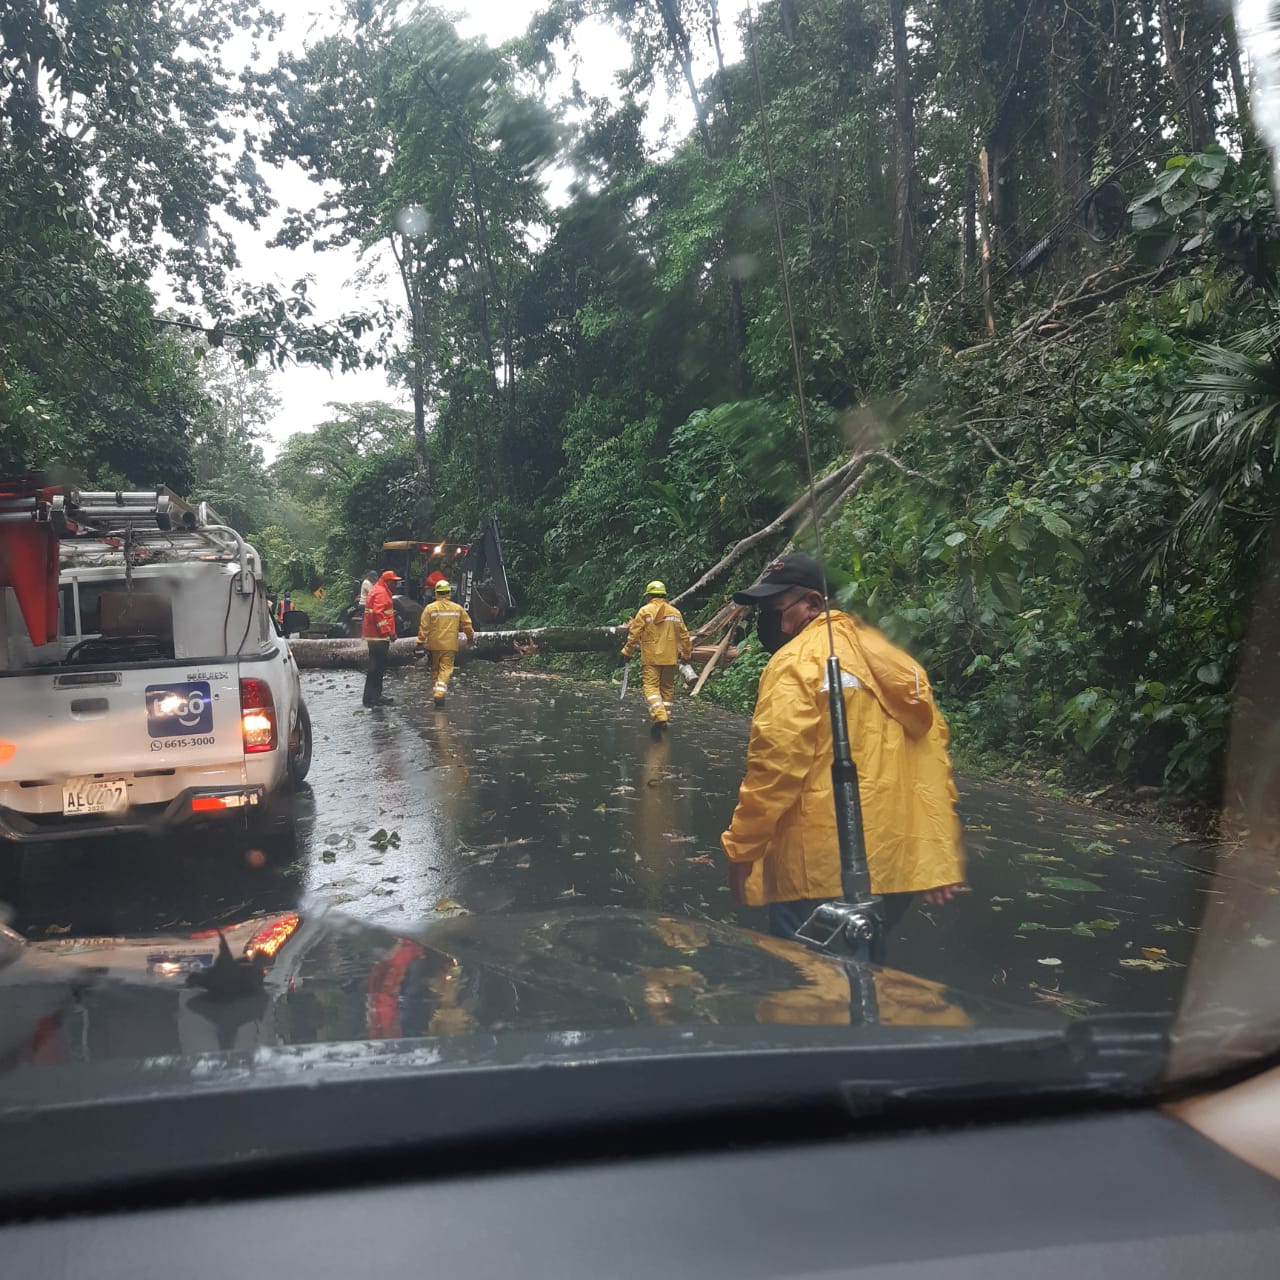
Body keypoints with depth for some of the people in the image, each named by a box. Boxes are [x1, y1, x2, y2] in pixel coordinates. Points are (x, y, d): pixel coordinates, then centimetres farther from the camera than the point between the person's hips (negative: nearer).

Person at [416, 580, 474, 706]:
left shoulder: (430, 608, -4)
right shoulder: (458, 608, 1)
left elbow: (423, 628, -7)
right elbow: (467, 624, 10)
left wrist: (420, 644, -3)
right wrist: (471, 636, 28)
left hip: (434, 644, 0)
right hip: (450, 645, 0)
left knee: (435, 669, 16)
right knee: (446, 668, -1)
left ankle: (435, 691, 22)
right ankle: (439, 692, -19)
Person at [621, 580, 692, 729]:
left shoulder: (645, 611, -5)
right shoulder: (675, 612, 7)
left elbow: (634, 634, -5)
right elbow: (684, 636, 11)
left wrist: (627, 652, 5)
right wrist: (686, 654, 23)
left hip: (650, 658, -4)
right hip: (669, 658, 4)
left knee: (651, 686, -5)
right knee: (667, 687, 14)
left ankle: (659, 715, -20)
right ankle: (666, 715, 17)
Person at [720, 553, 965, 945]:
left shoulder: (795, 663, -10)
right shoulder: (892, 660, 13)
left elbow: (774, 767, -16)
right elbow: (932, 756, 11)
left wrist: (740, 850, -8)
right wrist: (940, 857, 13)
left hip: (819, 871, -8)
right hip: (895, 866, 8)